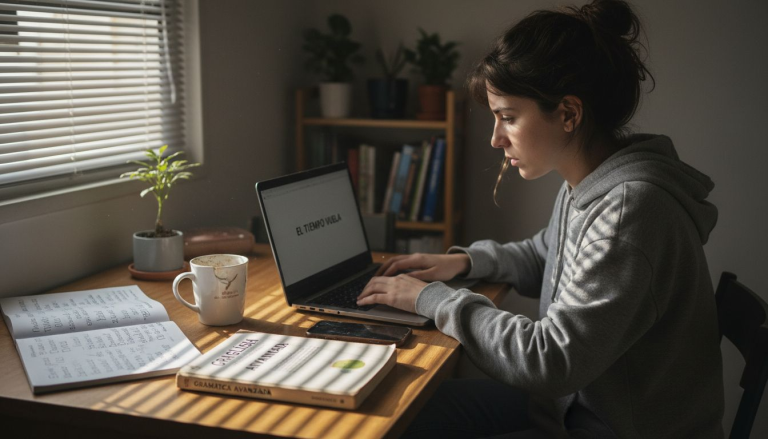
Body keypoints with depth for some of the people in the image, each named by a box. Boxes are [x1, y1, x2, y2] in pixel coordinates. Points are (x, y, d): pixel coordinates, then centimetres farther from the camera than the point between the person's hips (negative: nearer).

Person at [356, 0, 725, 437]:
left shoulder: (631, 209, -29)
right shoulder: (585, 187, 0)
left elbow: (550, 360, -29)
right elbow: (541, 258, 21)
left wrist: (432, 298, -19)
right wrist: (466, 261, 3)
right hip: (577, 395, 8)